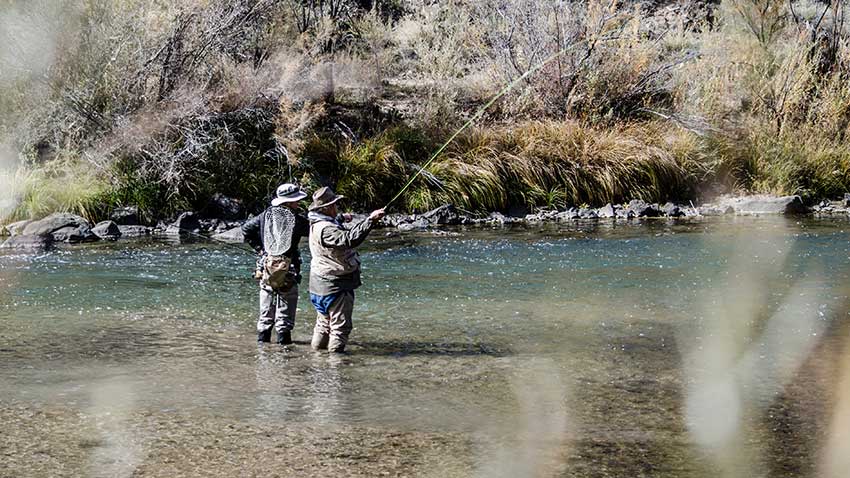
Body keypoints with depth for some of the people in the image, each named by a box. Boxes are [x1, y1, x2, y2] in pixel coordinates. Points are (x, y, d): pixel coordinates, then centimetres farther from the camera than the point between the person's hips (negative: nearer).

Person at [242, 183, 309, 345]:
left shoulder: (266, 215, 4)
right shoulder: (297, 220, -9)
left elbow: (246, 228, 9)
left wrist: (258, 247, 12)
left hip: (267, 264, 4)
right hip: (289, 268, -4)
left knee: (266, 306, 13)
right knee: (286, 306, 5)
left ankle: (263, 336, 16)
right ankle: (283, 336, 5)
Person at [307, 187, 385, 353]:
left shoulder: (319, 225, 12)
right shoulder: (325, 229, -24)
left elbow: (345, 233, 24)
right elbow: (350, 239, -37)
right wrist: (370, 220, -36)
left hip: (322, 285, 11)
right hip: (334, 286, -11)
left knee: (324, 323, 19)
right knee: (340, 325, -5)